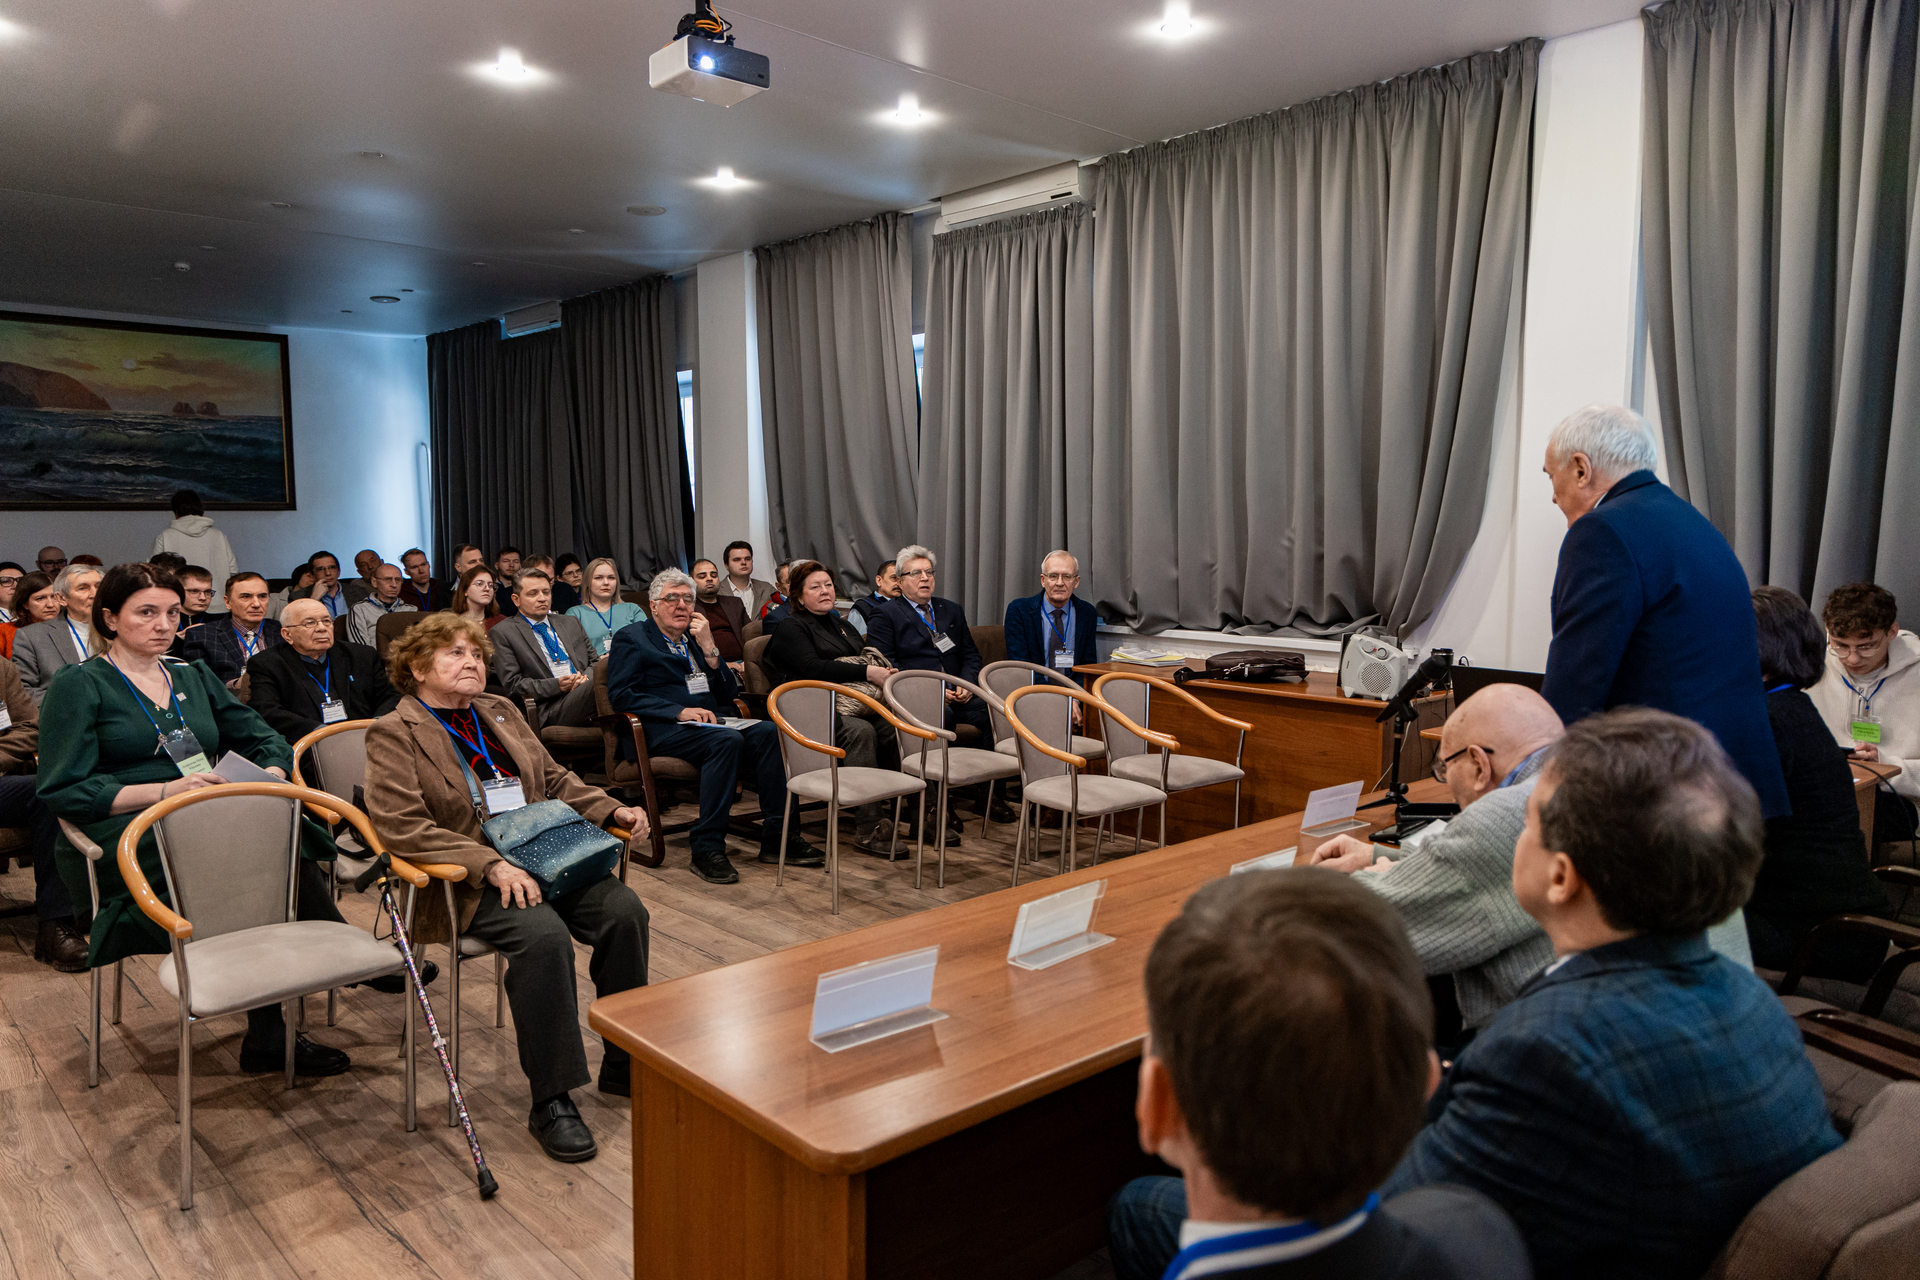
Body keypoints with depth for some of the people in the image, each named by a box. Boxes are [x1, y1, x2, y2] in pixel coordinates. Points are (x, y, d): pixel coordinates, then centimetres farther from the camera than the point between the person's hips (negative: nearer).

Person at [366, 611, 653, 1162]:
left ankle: (624, 1066, -4)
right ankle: (551, 1101, -21)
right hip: (466, 884, -6)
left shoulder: (501, 712, 18)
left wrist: (612, 809, 5)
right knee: (542, 934, -34)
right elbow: (403, 827, -14)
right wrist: (492, 865, -24)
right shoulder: (393, 735, -2)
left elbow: (555, 780, 24)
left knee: (624, 909, -20)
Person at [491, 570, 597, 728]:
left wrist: (585, 678, -1)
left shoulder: (570, 624, 26)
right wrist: (556, 686, -12)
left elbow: (594, 661, 24)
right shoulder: (502, 633, 10)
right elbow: (512, 685, 2)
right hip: (552, 711, -6)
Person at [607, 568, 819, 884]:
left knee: (768, 732, -22)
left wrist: (709, 648, 2)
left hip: (712, 722, 6)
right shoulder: (631, 638, 8)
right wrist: (680, 711, -17)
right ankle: (707, 848, -32)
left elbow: (728, 693, 17)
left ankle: (777, 837, -21)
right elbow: (620, 694, -7)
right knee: (727, 740, -34)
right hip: (663, 730, -6)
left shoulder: (696, 638, 25)